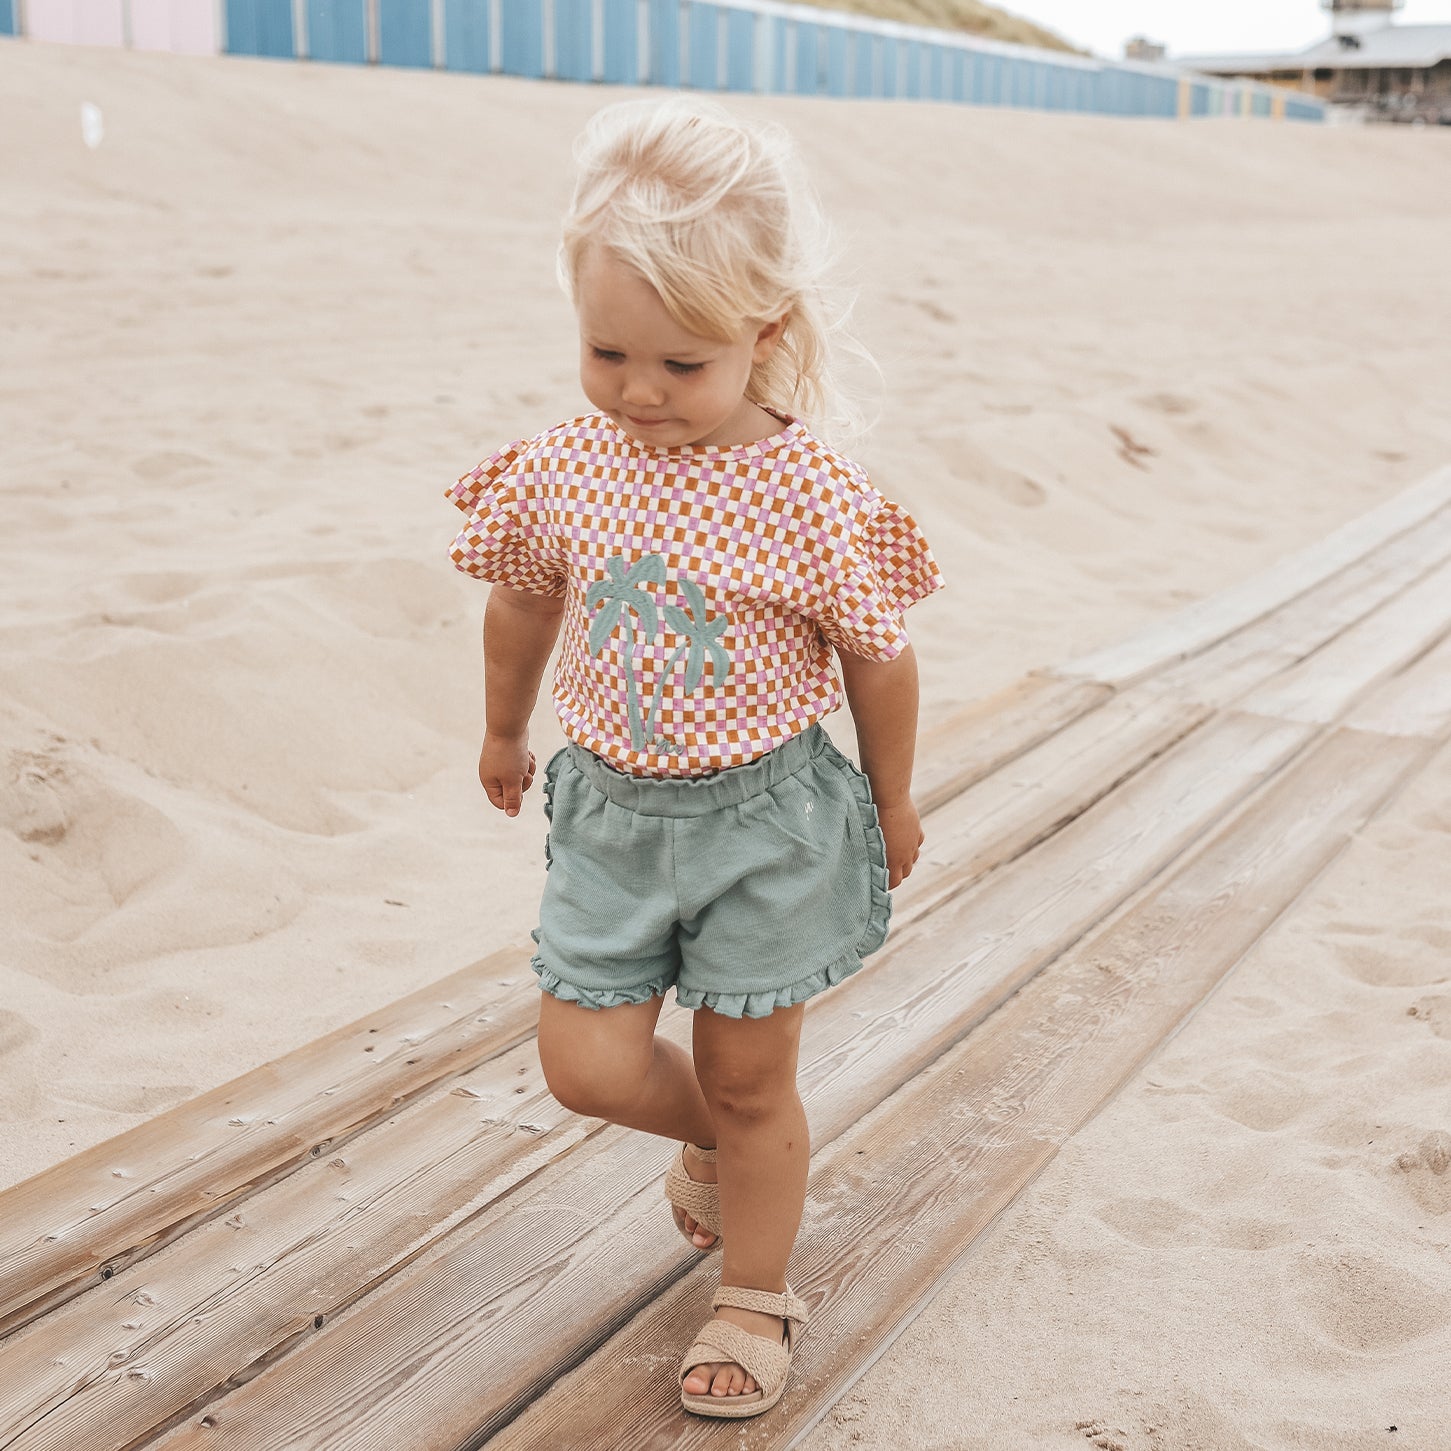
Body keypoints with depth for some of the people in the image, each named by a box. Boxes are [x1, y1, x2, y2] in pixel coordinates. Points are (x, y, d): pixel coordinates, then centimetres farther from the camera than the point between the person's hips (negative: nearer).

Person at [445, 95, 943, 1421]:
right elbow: (522, 607, 12)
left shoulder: (811, 492, -18)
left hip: (765, 818, -3)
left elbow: (878, 660, -6)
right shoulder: (559, 471, -7)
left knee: (749, 1077, 10)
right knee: (588, 1065, 6)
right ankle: (718, 1140, 41)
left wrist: (894, 803, 5)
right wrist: (504, 732, 25)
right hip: (611, 812, 4)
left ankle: (757, 1297, 34)